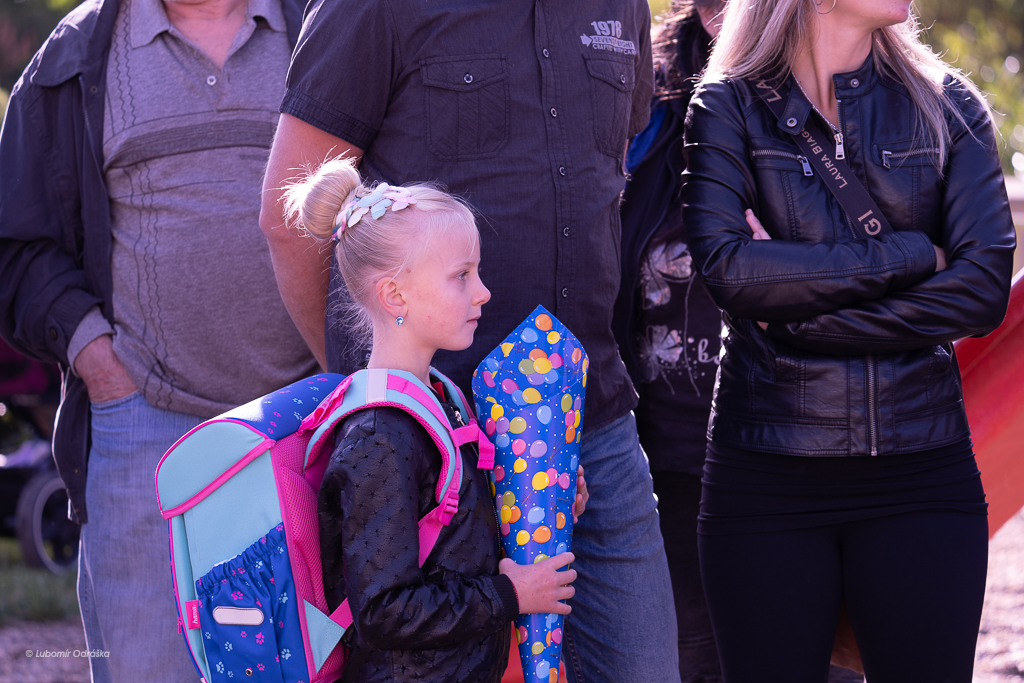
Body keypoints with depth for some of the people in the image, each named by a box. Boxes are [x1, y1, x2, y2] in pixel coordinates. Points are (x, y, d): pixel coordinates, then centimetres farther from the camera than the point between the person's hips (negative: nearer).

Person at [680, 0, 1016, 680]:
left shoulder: (948, 106, 7)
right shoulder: (728, 108, 3)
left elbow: (985, 286, -5)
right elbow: (725, 267, -13)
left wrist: (799, 319, -10)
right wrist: (912, 255, -10)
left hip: (922, 468, 1)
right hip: (767, 474, -1)